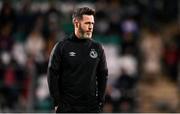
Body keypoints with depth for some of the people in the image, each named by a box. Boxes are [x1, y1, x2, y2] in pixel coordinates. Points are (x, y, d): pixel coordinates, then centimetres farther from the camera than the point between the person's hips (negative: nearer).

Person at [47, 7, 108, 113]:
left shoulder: (97, 48, 8)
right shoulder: (62, 46, -1)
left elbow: (103, 76, 13)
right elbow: (52, 75, -1)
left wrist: (100, 102, 4)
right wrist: (57, 103, -6)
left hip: (92, 107, 3)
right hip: (67, 107, -3)